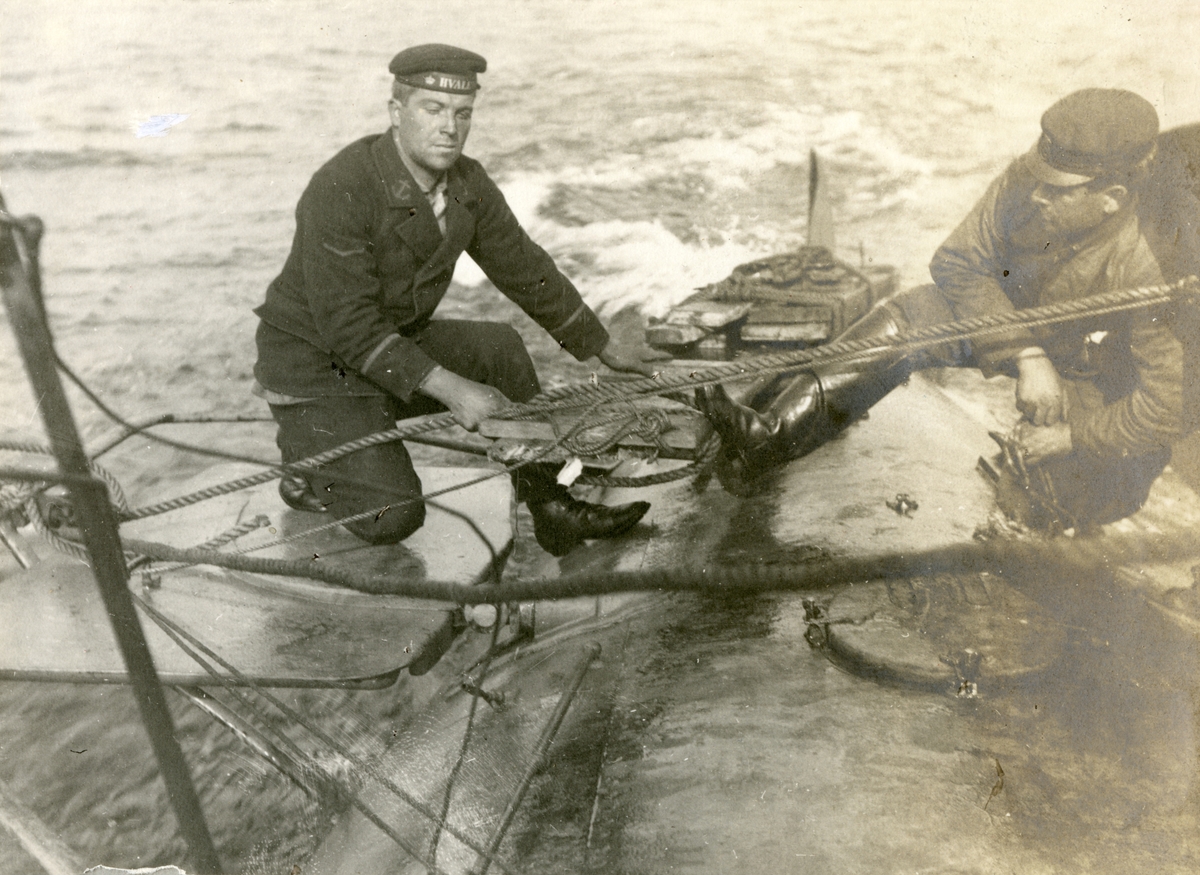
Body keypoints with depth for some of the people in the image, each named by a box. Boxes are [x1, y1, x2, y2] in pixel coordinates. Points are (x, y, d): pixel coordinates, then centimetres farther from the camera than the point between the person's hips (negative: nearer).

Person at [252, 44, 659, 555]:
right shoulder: (340, 190, -26)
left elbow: (526, 270, 7)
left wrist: (604, 348, 13)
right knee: (391, 517, -19)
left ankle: (552, 508, -6)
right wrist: (447, 387, -33)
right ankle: (310, 460, 12)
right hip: (315, 362, -7)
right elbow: (348, 326, -28)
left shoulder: (467, 184, -4)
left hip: (400, 343, 7)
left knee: (500, 348, -15)